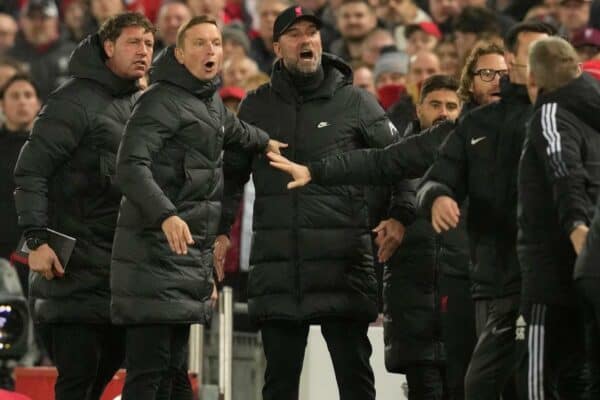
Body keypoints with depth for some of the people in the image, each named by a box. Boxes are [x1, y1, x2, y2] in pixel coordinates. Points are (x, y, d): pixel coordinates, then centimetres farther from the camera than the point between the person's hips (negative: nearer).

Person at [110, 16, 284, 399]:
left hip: (193, 254, 9)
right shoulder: (162, 101, -10)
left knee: (171, 368, 10)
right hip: (156, 250, -9)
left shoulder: (213, 103, 18)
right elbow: (132, 166, -24)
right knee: (148, 369, -13)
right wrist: (166, 216, -37)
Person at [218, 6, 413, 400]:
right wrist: (220, 230, 10)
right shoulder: (257, 107, 12)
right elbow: (231, 172, 20)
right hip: (277, 263, 2)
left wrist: (399, 216, -4)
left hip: (343, 262, -2)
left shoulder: (355, 101, 4)